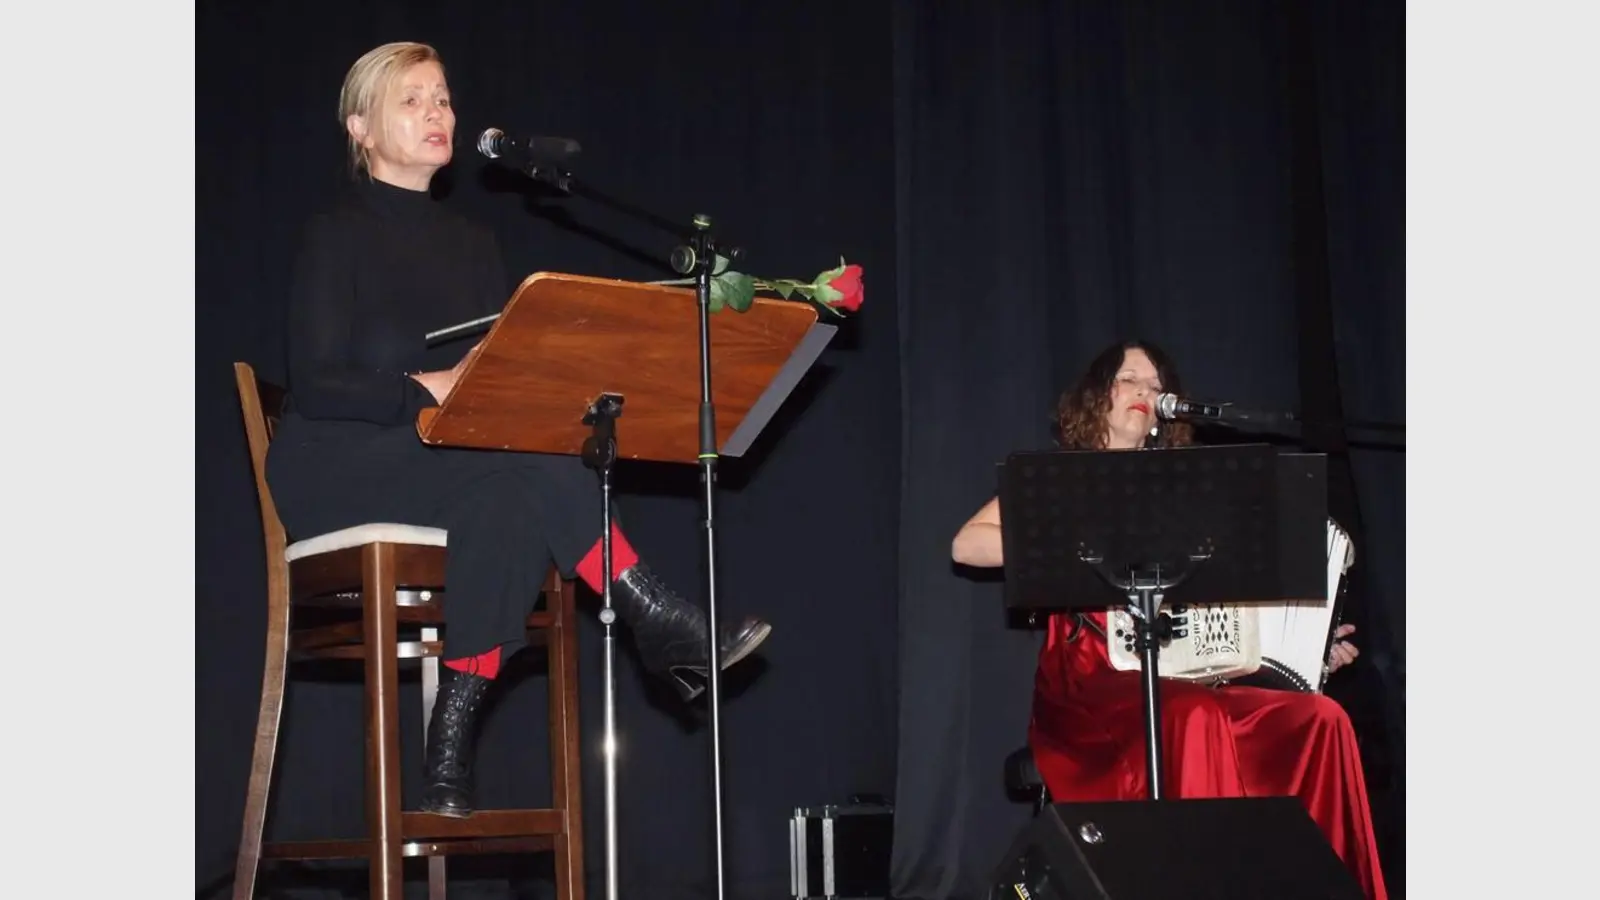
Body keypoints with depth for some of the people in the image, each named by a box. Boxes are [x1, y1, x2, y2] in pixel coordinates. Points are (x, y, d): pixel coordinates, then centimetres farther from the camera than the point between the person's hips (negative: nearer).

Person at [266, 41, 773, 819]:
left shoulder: (471, 246, 17)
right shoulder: (337, 236, -1)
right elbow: (316, 384, -12)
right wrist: (429, 390, -26)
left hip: (452, 461, 5)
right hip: (334, 468, -5)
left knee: (509, 502, -33)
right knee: (529, 463, -32)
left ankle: (452, 746, -35)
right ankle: (660, 626, -26)